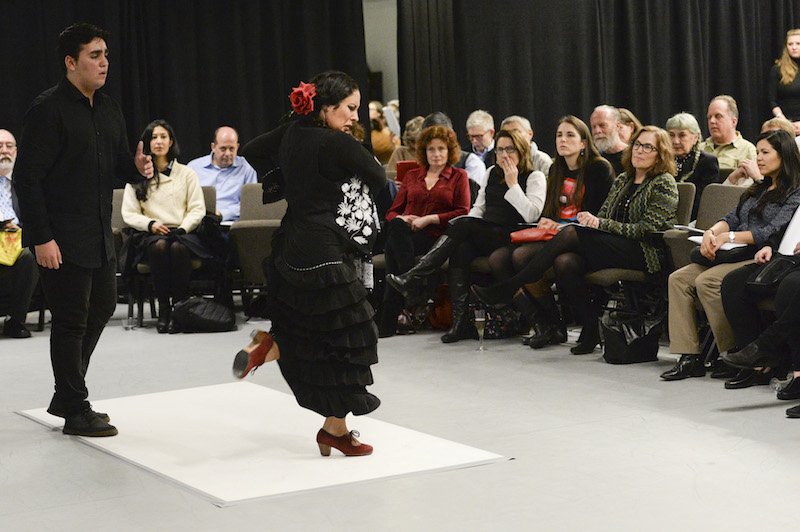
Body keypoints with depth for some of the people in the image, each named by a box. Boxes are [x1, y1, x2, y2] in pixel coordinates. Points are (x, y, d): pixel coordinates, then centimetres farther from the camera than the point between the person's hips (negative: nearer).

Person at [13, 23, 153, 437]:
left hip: (99, 235, 9)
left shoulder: (108, 110, 12)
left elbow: (117, 163, 20)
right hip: (61, 239, -9)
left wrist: (137, 167, -5)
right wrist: (41, 238, -20)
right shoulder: (49, 109, -13)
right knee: (71, 320, -2)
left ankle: (66, 396, 29)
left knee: (101, 308, 14)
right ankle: (76, 411, 10)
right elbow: (27, 177, -16)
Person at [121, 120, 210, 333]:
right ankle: (163, 308, -32)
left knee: (178, 247, -36)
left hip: (183, 233, 0)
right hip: (150, 235, 0)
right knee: (159, 246, -36)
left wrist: (183, 228, -10)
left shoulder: (186, 173, 15)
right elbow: (129, 213, 8)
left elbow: (197, 209, 9)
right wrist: (150, 224, -12)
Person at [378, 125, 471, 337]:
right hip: (404, 232, 3)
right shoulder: (412, 176, 28)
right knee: (396, 227, -37)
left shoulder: (458, 176, 18)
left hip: (435, 236, -3)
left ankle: (389, 317, -35)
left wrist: (429, 219, -8)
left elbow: (463, 213, 4)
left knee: (393, 247, -35)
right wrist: (401, 219, -3)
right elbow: (392, 212, 23)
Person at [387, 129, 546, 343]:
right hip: (483, 235, 5)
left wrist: (512, 184, -10)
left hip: (510, 238, -5)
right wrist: (464, 227, 2)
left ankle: (412, 279, -34)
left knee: (462, 225, -28)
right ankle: (461, 323, -35)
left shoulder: (535, 177, 4)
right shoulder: (491, 173, 24)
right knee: (461, 248, -31)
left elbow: (532, 215, -10)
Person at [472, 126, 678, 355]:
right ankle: (591, 328, -16)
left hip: (644, 255, -7)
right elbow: (603, 218, 20)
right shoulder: (622, 180, 22)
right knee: (564, 262, -26)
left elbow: (648, 229, -10)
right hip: (612, 247, 7)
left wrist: (601, 224, -16)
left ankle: (508, 288, -22)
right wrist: (590, 220, -6)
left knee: (571, 233, -25)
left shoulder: (664, 183, 1)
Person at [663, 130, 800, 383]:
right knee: (678, 279, -11)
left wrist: (729, 236, -17)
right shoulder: (758, 190, 25)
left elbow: (773, 232, -15)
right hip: (735, 257, 9)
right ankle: (690, 357, -16)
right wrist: (711, 232, -5)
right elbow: (732, 219, 17)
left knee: (706, 281, -31)